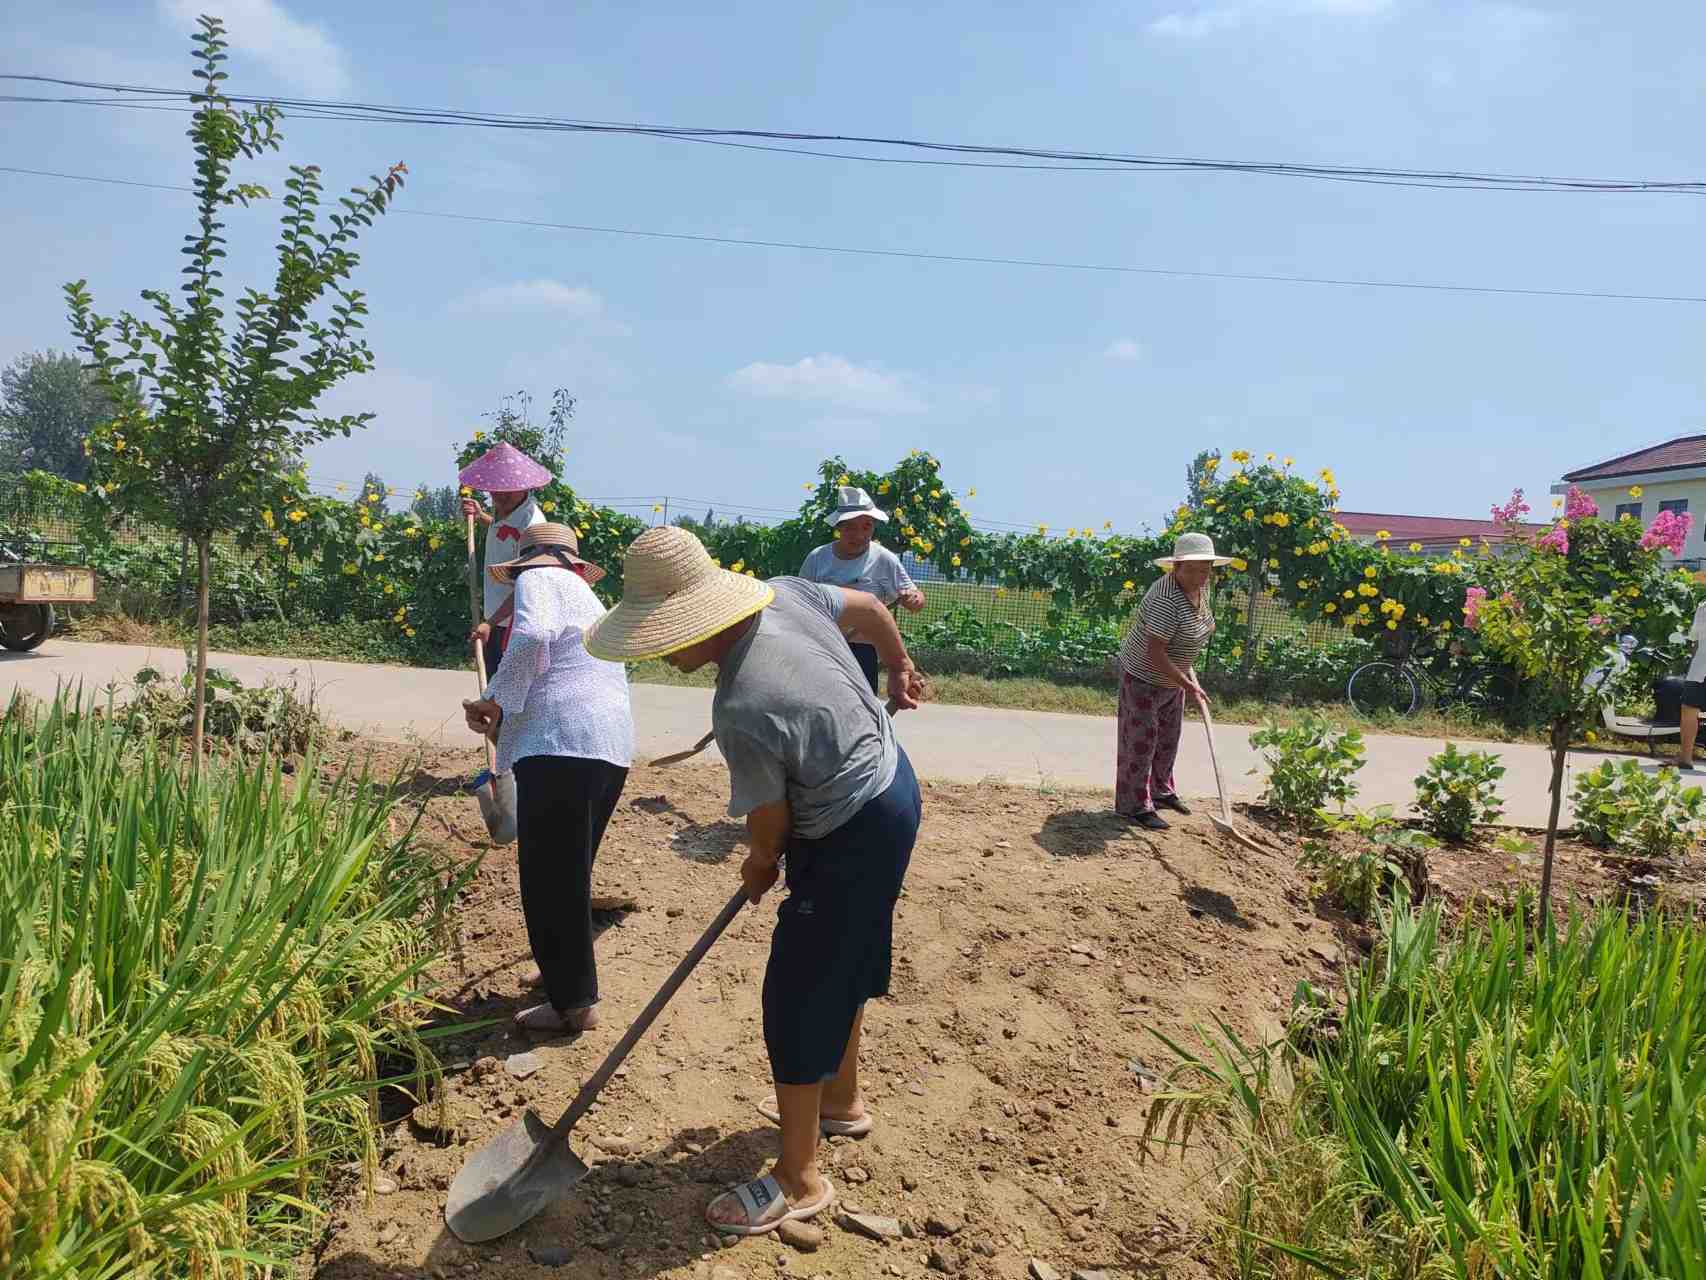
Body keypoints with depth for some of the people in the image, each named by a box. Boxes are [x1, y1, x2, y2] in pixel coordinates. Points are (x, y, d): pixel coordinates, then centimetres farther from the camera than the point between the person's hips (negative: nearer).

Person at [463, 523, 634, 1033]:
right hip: (611, 747, 9)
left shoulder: (538, 580, 6)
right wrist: (499, 719, 17)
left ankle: (574, 1003, 4)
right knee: (570, 872, 22)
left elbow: (531, 635, -17)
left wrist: (497, 699, -5)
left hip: (561, 746, -9)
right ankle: (567, 970, 34)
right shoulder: (587, 599, 31)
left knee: (550, 877, -1)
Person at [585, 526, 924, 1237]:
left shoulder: (741, 710, -31)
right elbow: (871, 608, 8)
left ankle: (798, 1179, 17)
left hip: (852, 838, -10)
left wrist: (761, 866, 7)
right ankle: (841, 1101, 47)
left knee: (799, 999, 2)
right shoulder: (785, 591, -10)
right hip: (891, 779, 10)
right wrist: (898, 666, 27)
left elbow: (769, 824, -16)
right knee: (840, 965, 26)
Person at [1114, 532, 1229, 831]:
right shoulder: (1165, 600, -32)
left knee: (1168, 738, 20)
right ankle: (1136, 805, 8)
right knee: (1141, 740, -1)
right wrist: (1188, 685, -28)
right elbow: (1154, 653, -32)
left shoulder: (1200, 587, -3)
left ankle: (1161, 791, 37)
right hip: (1144, 676, -9)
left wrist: (1188, 670, 11)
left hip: (1171, 677, 9)